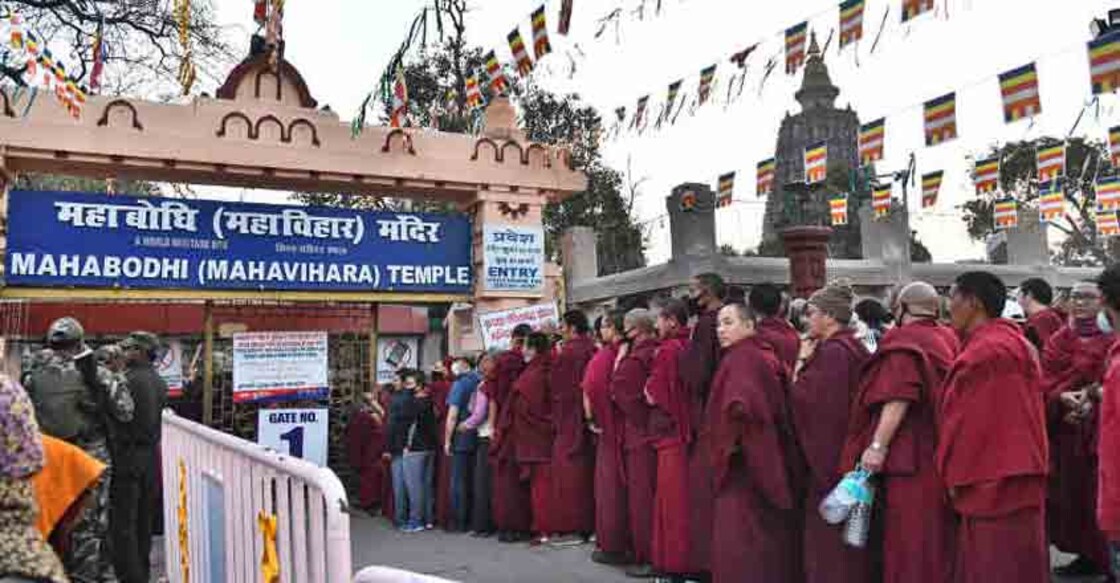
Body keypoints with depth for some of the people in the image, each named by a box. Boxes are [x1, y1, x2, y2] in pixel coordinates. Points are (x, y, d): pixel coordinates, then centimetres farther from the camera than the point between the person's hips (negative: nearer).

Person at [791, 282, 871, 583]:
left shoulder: (832, 352, -18)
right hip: (848, 454, 10)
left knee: (828, 543, 1)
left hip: (830, 455, -10)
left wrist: (799, 370, -10)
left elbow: (811, 401, -23)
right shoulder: (851, 346, 11)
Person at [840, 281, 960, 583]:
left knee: (909, 539, 0)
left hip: (911, 454, -8)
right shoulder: (949, 340, 11)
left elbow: (898, 397, -23)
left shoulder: (902, 341, -12)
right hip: (944, 454, 8)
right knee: (938, 539, 18)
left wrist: (878, 445, -23)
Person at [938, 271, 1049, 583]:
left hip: (994, 483, -10)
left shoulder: (985, 351, -22)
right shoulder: (1008, 340, 12)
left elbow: (970, 423, -21)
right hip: (1010, 478, 10)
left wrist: (955, 475, -10)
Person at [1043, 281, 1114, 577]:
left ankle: (1108, 560, 5)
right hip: (1063, 427, 4)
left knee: (1097, 494, -5)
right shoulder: (1056, 341, 10)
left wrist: (1091, 399, -23)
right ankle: (1087, 556, 19)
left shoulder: (1110, 341, 0)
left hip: (1098, 428, -4)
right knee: (1070, 494, 7)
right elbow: (1045, 383, 2)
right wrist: (1063, 397, -18)